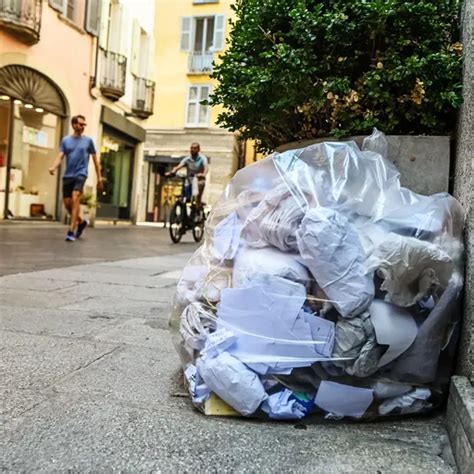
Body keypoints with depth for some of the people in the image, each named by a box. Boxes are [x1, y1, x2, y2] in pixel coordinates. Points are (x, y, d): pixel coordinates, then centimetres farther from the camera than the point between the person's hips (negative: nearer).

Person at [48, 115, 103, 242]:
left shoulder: (88, 140, 4)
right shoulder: (65, 140, 9)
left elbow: (95, 159, 8)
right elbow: (60, 156, 1)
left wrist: (99, 177, 5)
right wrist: (53, 167, -20)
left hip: (80, 174, -3)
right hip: (67, 175, 4)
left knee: (75, 199, -20)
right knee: (67, 203, 4)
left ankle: (71, 231, -17)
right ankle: (81, 222, 31)